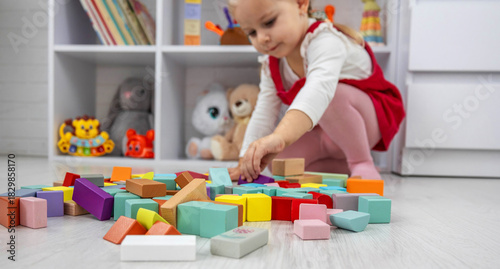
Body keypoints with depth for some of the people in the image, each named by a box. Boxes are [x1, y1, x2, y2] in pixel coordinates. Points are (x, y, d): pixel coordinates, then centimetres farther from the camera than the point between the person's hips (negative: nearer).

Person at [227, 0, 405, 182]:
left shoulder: (325, 42, -29)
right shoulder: (271, 64, -3)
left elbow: (320, 87, -51)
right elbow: (263, 114, -5)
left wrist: (279, 136, -66)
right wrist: (246, 163, -16)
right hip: (326, 133, 7)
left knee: (334, 94, -38)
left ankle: (363, 164, -19)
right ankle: (347, 169, 1)